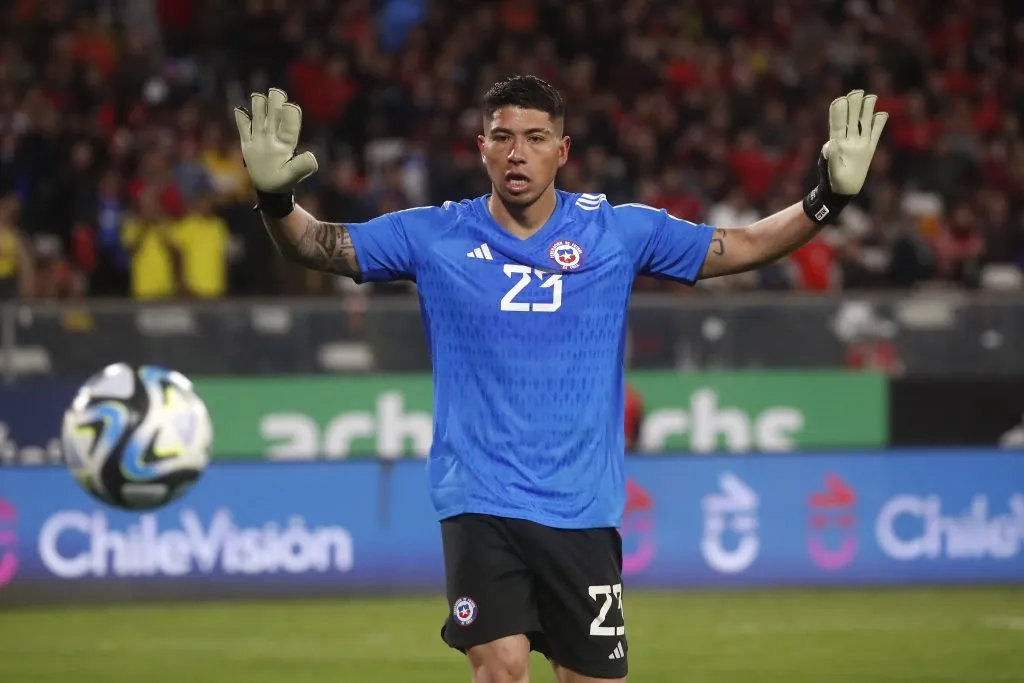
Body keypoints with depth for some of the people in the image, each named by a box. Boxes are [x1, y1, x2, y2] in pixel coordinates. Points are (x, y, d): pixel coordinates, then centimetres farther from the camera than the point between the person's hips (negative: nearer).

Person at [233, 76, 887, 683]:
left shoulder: (618, 231, 3)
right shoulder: (435, 235, 2)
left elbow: (741, 246, 7)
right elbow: (322, 244, 3)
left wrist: (827, 200, -5)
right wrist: (276, 199, -17)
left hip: (582, 508, 1)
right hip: (480, 502, -1)